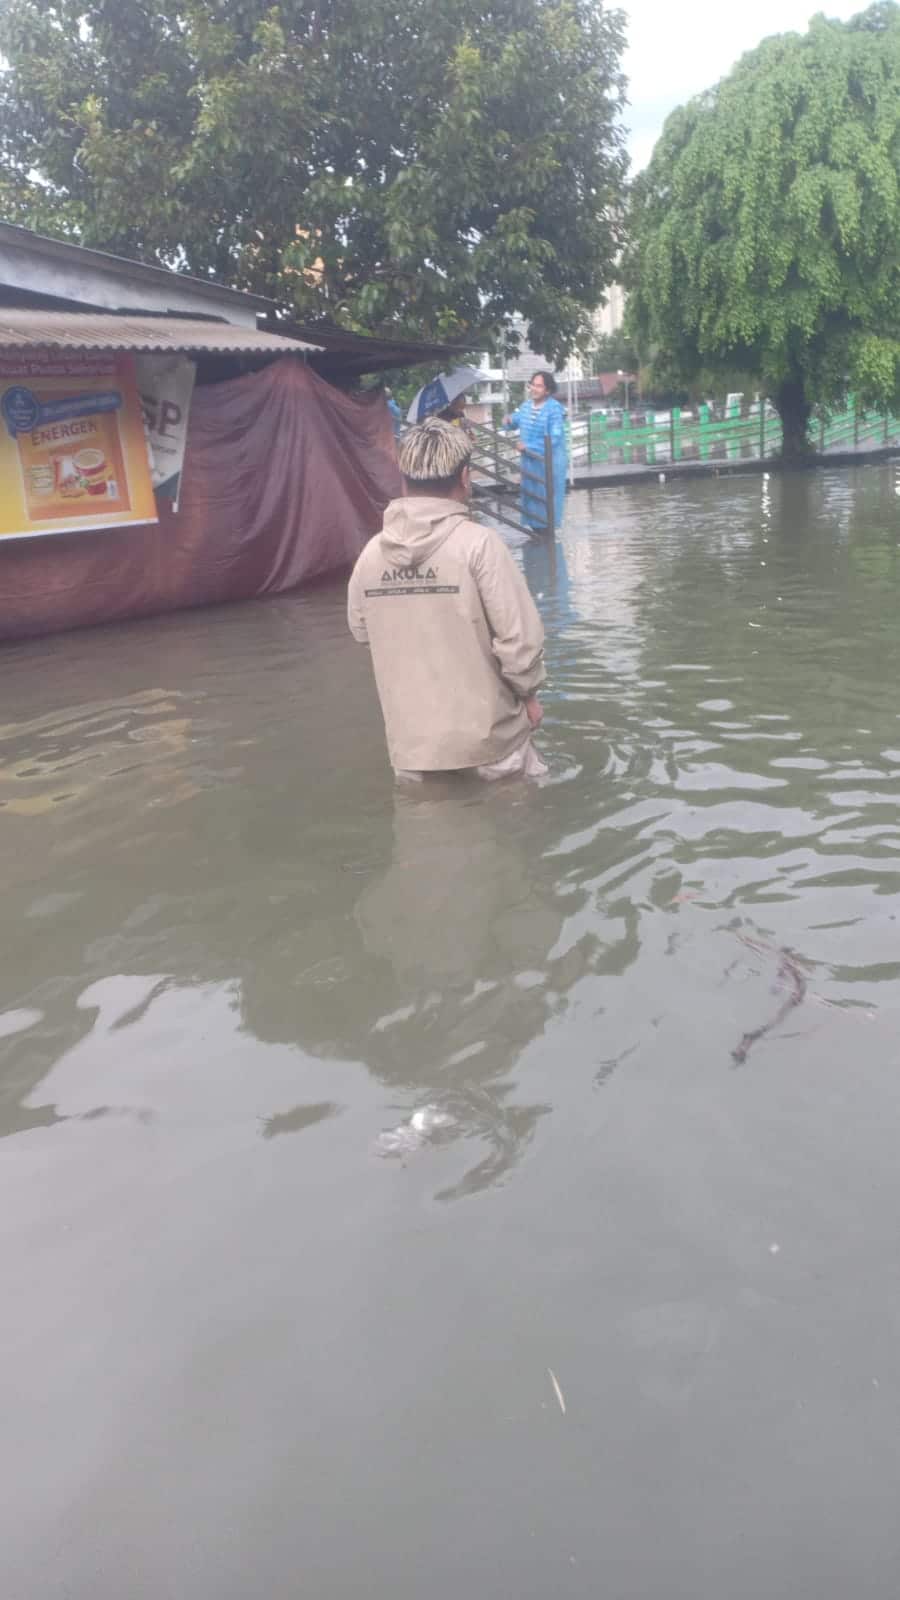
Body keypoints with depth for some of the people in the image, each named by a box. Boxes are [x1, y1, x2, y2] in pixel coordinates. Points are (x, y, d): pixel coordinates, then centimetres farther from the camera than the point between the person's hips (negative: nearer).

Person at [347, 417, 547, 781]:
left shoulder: (372, 552, -3)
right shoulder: (478, 543, -17)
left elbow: (361, 630, 9)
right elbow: (520, 635, -16)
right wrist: (528, 693, 0)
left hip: (410, 740, 4)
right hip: (485, 734, -4)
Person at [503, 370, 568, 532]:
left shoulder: (554, 409, -19)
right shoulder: (526, 405, 4)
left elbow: (555, 438, -25)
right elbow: (516, 419, 22)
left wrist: (529, 446, -26)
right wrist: (509, 421, -3)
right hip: (530, 460, 7)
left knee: (547, 499, 2)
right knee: (530, 496, 15)